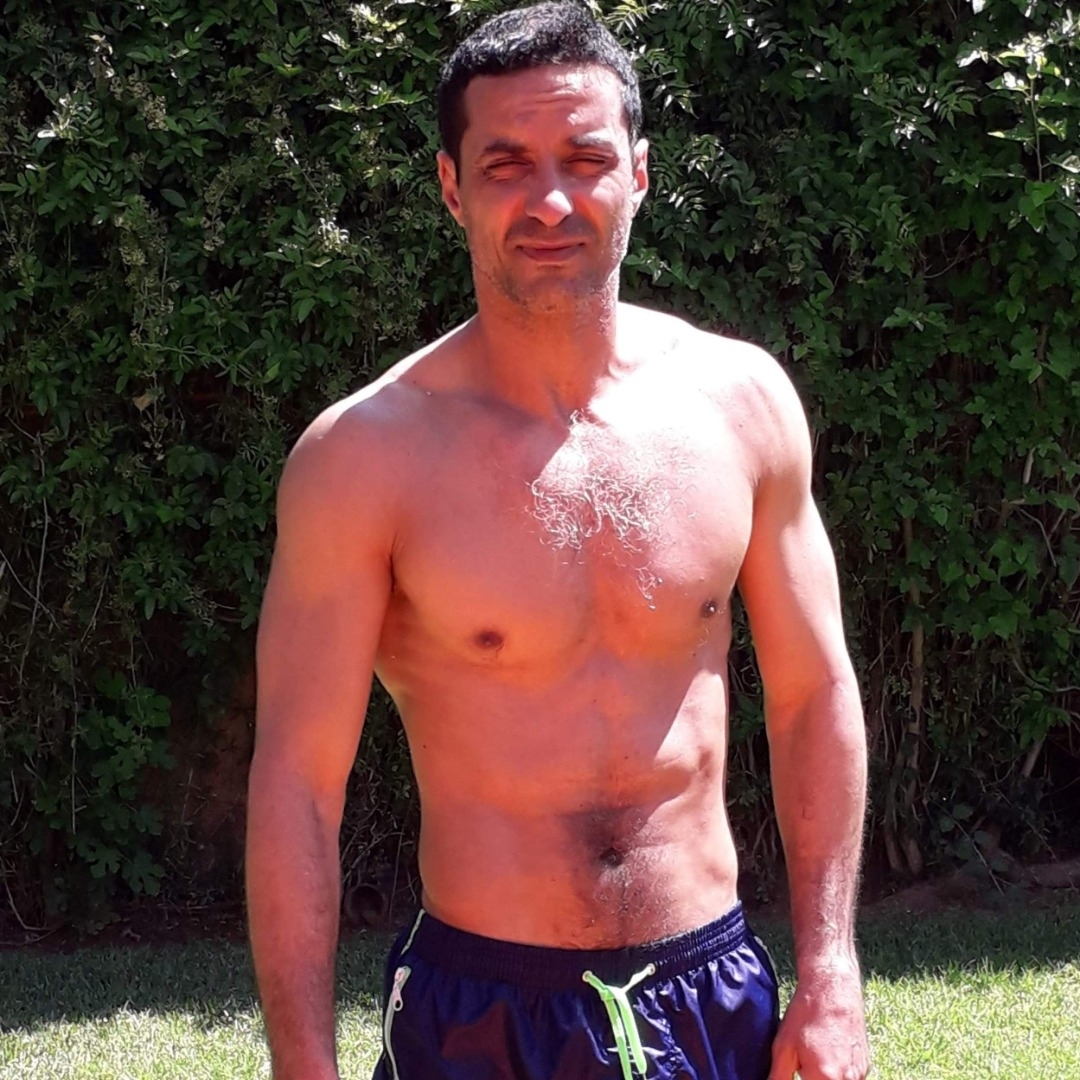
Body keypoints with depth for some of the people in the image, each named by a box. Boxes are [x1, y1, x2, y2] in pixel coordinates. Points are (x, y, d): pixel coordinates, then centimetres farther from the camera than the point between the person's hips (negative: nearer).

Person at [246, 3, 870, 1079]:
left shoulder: (740, 399, -2)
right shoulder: (365, 454, -11)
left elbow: (814, 694, 6)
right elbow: (295, 781, -9)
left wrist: (829, 983, 3)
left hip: (718, 992, 3)